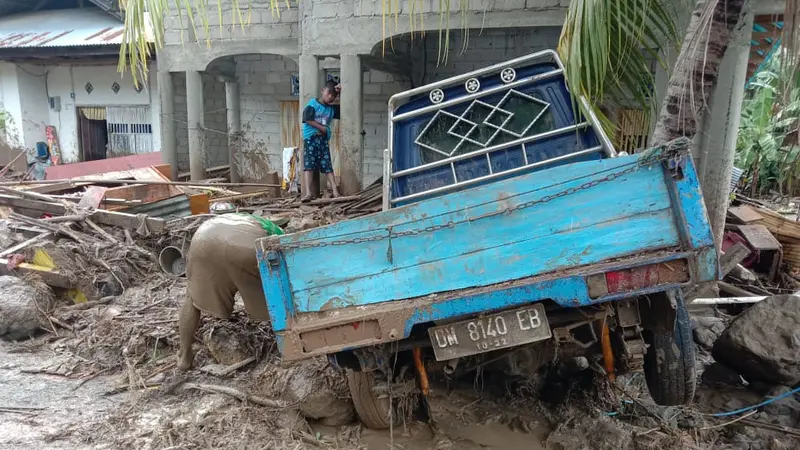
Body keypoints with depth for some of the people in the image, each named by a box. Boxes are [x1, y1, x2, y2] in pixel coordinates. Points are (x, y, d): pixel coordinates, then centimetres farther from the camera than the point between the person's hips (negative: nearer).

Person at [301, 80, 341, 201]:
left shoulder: (332, 109, 13)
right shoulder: (313, 104, -1)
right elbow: (308, 120, -11)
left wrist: (341, 92, 6)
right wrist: (322, 128, -6)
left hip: (324, 140, 4)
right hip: (311, 138, -4)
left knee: (327, 166, 1)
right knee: (308, 165, -11)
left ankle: (335, 192, -4)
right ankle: (308, 192, -18)